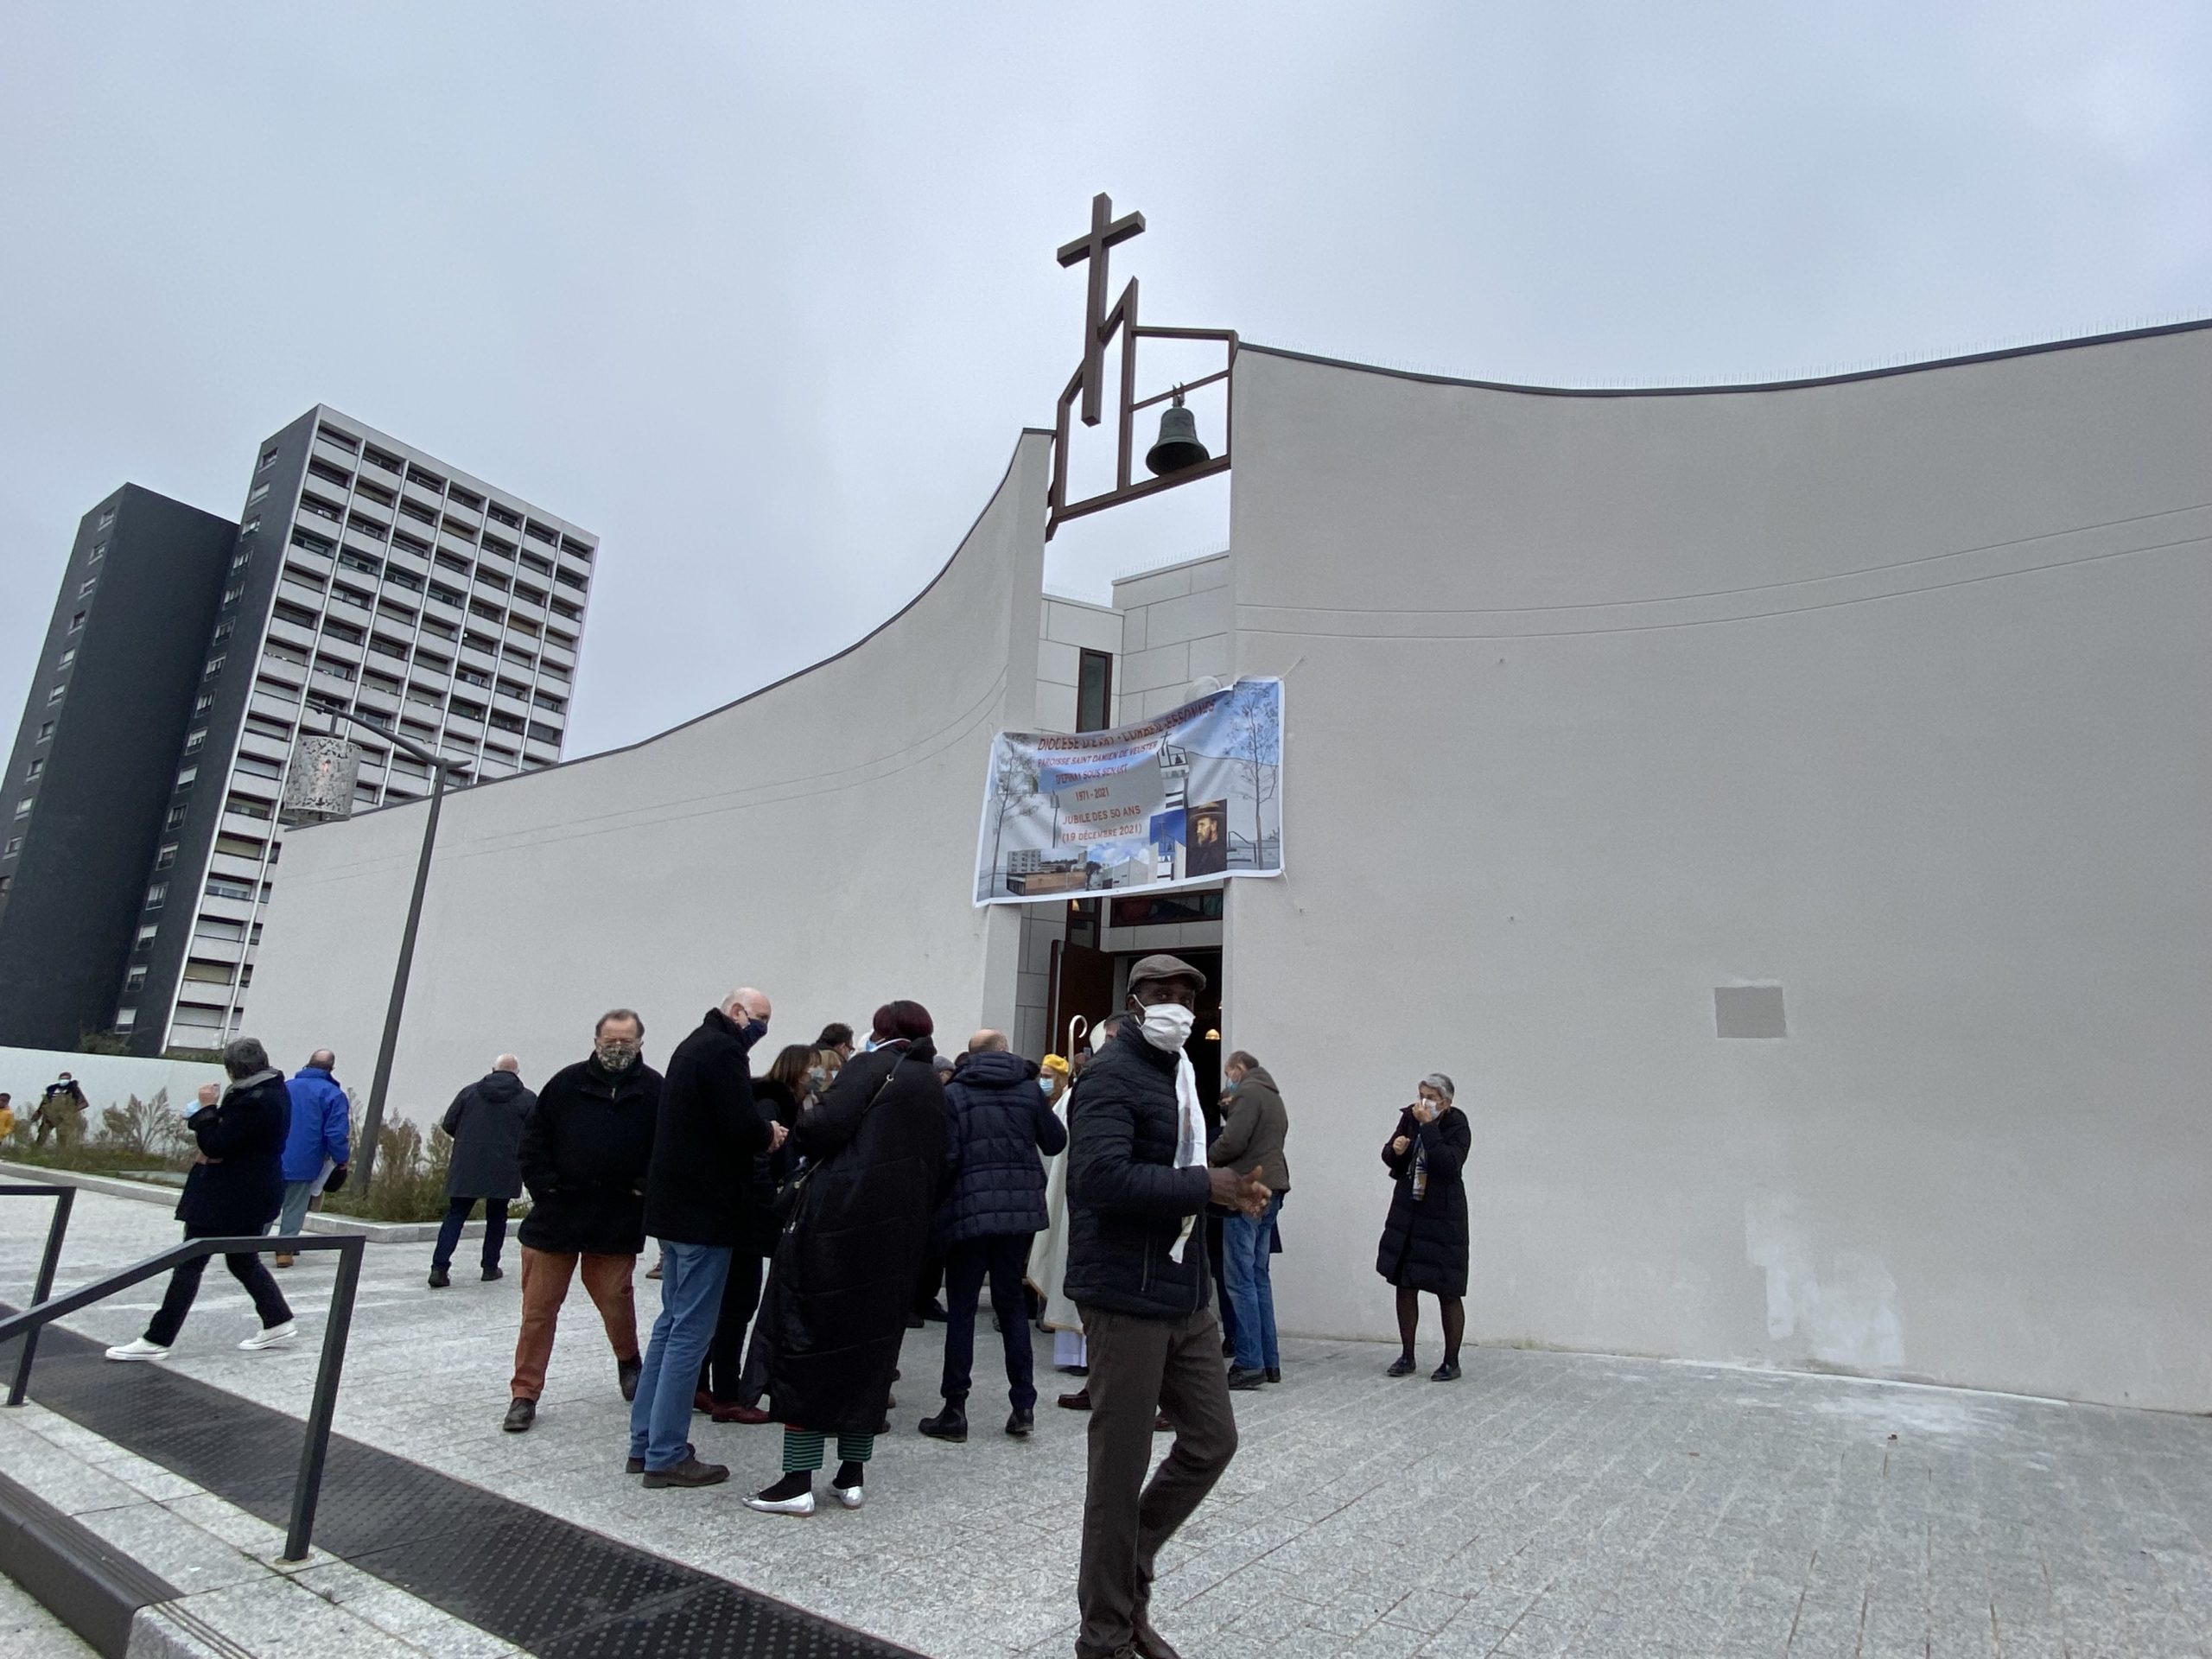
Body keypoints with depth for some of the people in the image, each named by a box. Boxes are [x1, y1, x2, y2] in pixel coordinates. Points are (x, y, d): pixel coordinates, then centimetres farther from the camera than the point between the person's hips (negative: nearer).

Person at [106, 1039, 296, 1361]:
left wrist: (207, 1108, -12)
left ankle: (157, 1340, 11)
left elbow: (215, 1146, -21)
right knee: (244, 1260, 18)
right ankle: (278, 1322, 19)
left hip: (230, 1196, -10)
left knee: (189, 1264, 2)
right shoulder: (274, 1089, 7)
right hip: (256, 1192, 10)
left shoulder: (253, 1101, -25)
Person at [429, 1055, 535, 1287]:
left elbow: (448, 1124, 7)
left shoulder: (470, 1092, 6)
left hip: (466, 1167, 1)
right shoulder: (528, 1099, 0)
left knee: (455, 1216, 9)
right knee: (496, 1217, 12)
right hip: (504, 1171, -1)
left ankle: (439, 1267, 0)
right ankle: (490, 1267, 17)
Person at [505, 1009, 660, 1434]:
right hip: (556, 1215, 1)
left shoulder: (655, 1090, -3)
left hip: (618, 1221, -1)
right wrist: (543, 1185, -4)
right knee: (538, 1307, 6)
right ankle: (524, 1394, 18)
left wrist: (645, 1190, -9)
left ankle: (628, 1361, 37)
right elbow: (533, 1137, 5)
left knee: (616, 1300, 9)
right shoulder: (566, 1083, 0)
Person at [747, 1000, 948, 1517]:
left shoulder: (873, 1066, -3)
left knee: (806, 1339, 4)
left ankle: (797, 1481, 7)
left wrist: (798, 1136, 4)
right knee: (872, 1347, 15)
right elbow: (937, 1170, 15)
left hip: (836, 1222, -6)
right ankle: (851, 1476, 21)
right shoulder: (935, 1090, 17)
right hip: (899, 1237, 7)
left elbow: (826, 1125, -16)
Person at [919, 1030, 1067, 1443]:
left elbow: (945, 1157, -8)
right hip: (1021, 1210, 3)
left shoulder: (954, 1094, -2)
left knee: (961, 1308, 6)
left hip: (969, 1211, -3)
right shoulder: (1030, 1090, 5)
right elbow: (1056, 1143, 11)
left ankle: (955, 1411, 8)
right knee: (1012, 1302, 14)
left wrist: (940, 1205, 6)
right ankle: (1023, 1404, 13)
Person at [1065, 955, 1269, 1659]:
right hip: (1127, 1296, -9)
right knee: (1121, 1465, 4)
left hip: (1187, 1294, 9)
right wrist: (1206, 1187, -24)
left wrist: (1226, 1190, 4)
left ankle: (1126, 1575, 35)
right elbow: (1102, 1177, -29)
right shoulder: (1112, 1075, -16)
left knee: (1212, 1441, 15)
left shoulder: (1178, 1073, 13)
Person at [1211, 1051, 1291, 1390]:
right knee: (1259, 1276, 13)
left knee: (1240, 1279, -6)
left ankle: (1249, 1364, -5)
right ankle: (1269, 1362, 17)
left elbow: (1231, 1142, -18)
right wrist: (1229, 1112, 11)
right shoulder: (1273, 1096, 22)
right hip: (1270, 1190, 10)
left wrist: (1208, 1157, -1)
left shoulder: (1248, 1092, -9)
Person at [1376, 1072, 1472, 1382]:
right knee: (1405, 1286, 9)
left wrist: (1429, 1127, -28)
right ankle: (1406, 1356, 22)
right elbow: (1390, 1160, 10)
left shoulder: (1457, 1126, -12)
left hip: (1443, 1217, -5)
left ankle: (1451, 1362, 17)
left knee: (1448, 1292, 3)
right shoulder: (1409, 1117, 0)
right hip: (1407, 1214, 5)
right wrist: (1395, 1150, -12)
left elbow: (1449, 1164, -29)